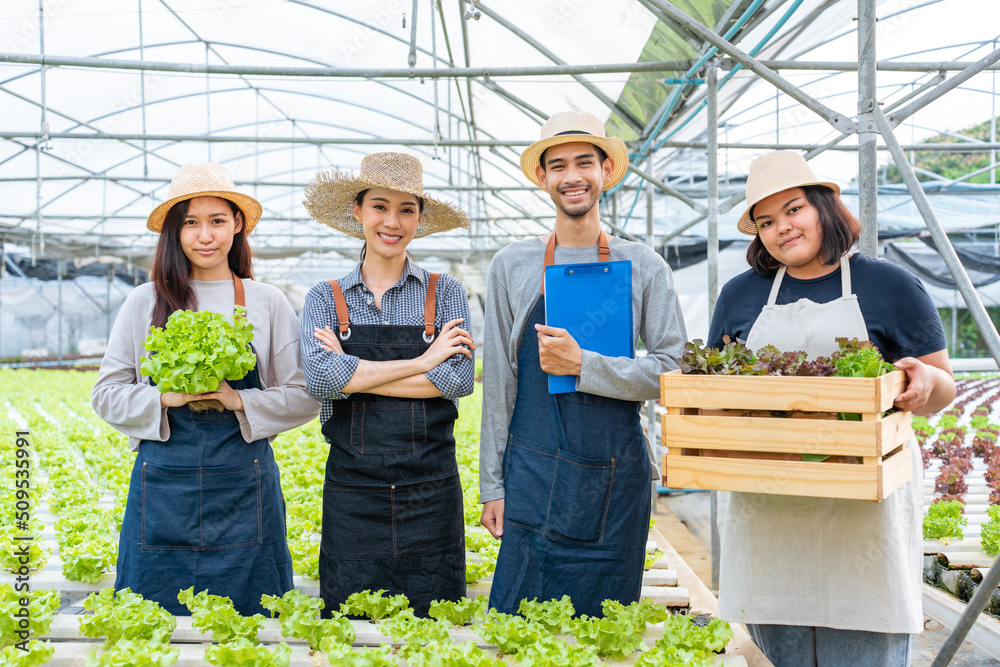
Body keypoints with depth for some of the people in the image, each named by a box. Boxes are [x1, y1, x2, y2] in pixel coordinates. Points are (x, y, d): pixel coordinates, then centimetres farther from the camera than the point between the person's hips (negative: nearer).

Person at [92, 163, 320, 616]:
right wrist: (165, 399, -10)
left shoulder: (268, 304, 5)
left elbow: (305, 396, 3)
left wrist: (240, 400, -12)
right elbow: (107, 396, 7)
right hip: (162, 485, 1)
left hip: (243, 487, 0)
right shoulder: (144, 303, 6)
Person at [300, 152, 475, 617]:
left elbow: (460, 378, -10)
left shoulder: (445, 293, 4)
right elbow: (320, 378, -12)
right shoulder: (325, 299, 6)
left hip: (431, 490, 0)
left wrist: (354, 373, -10)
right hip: (351, 490, 0)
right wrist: (422, 361, -13)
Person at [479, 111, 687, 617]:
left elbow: (671, 373, -1)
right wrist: (492, 484, 5)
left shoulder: (643, 267, 4)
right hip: (534, 479, 0)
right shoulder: (511, 266, 6)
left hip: (618, 478, 0)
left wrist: (582, 364, -13)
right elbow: (498, 383, 7)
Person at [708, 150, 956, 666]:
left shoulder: (890, 286, 5)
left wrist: (925, 380, -16)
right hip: (765, 510, 3)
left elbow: (942, 388, 7)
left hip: (862, 510, -2)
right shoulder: (739, 295, 12)